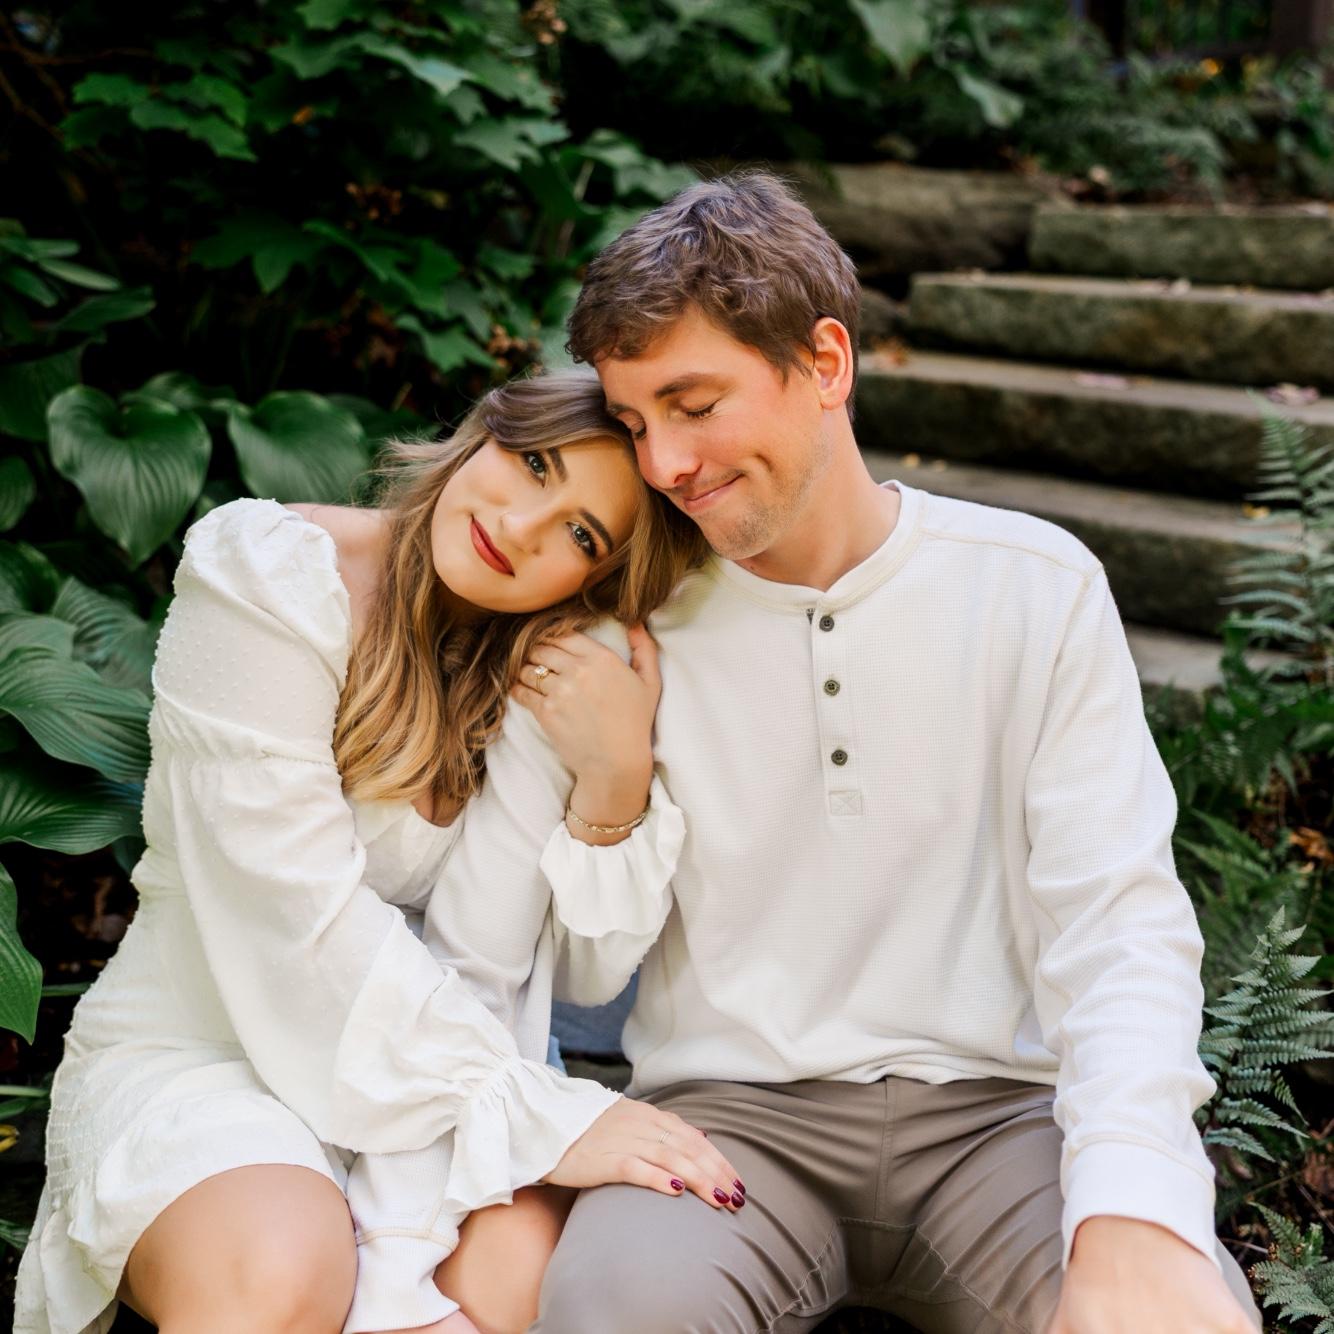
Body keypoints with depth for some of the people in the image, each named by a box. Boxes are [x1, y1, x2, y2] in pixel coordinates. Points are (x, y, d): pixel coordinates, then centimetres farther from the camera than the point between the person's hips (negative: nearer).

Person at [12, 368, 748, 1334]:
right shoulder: (268, 578, -14)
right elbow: (300, 920, -22)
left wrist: (615, 783, -24)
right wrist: (538, 1117, -25)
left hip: (426, 1061, 3)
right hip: (200, 1050, -3)